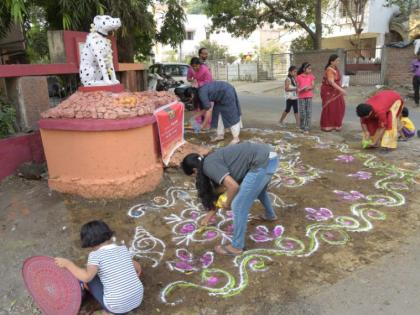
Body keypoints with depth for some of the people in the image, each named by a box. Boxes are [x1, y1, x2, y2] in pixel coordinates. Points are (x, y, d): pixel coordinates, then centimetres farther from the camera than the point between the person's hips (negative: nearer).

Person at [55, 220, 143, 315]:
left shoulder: (96, 255, -10)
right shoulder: (123, 249, 6)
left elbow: (86, 277, -26)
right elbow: (138, 267, 19)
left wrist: (68, 264, -13)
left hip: (117, 307, -5)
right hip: (137, 300, 5)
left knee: (90, 277, 11)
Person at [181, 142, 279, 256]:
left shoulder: (209, 166, -8)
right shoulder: (213, 160, 20)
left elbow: (233, 186, -16)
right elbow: (219, 188, 28)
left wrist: (227, 204, 4)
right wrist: (210, 214, 35)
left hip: (262, 163, -10)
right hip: (269, 156, 10)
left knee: (238, 206, 2)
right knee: (258, 189, 38)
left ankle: (237, 247, 18)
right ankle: (270, 215, 64)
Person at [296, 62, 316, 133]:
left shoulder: (311, 76, 6)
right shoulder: (299, 77, 1)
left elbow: (313, 86, 0)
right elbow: (298, 87, 2)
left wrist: (308, 88, -21)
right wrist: (302, 89, -19)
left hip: (309, 96, 1)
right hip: (301, 97, -1)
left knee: (308, 112, -3)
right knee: (302, 113, 1)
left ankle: (307, 128, 4)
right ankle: (302, 127, 21)